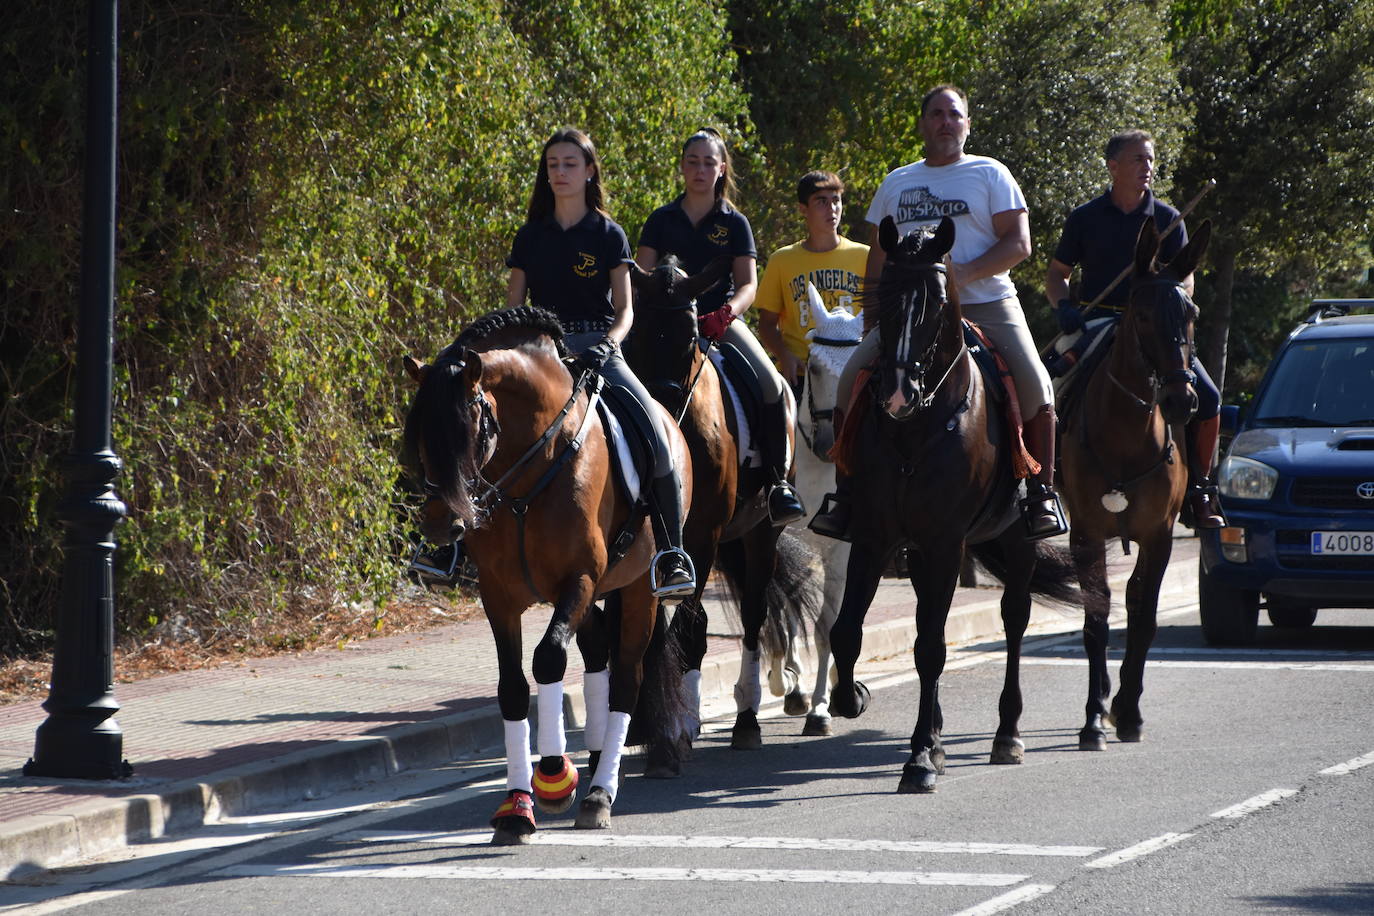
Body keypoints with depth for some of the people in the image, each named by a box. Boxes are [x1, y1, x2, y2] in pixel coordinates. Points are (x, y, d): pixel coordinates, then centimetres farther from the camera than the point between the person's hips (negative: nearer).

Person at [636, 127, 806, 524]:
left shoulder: (734, 224, 12)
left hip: (722, 323, 0)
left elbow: (747, 284, 3)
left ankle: (778, 481, -16)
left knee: (771, 385, -25)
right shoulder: (661, 221, 13)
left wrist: (724, 314, -18)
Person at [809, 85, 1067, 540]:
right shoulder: (897, 183, 18)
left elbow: (1018, 244, -4)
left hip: (987, 305, -3)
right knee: (852, 378, -15)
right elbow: (879, 257, 21)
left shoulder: (990, 175, 6)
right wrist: (871, 320, 9)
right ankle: (845, 493, -9)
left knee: (1034, 383, -24)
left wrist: (966, 272, -18)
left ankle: (1042, 493, -11)